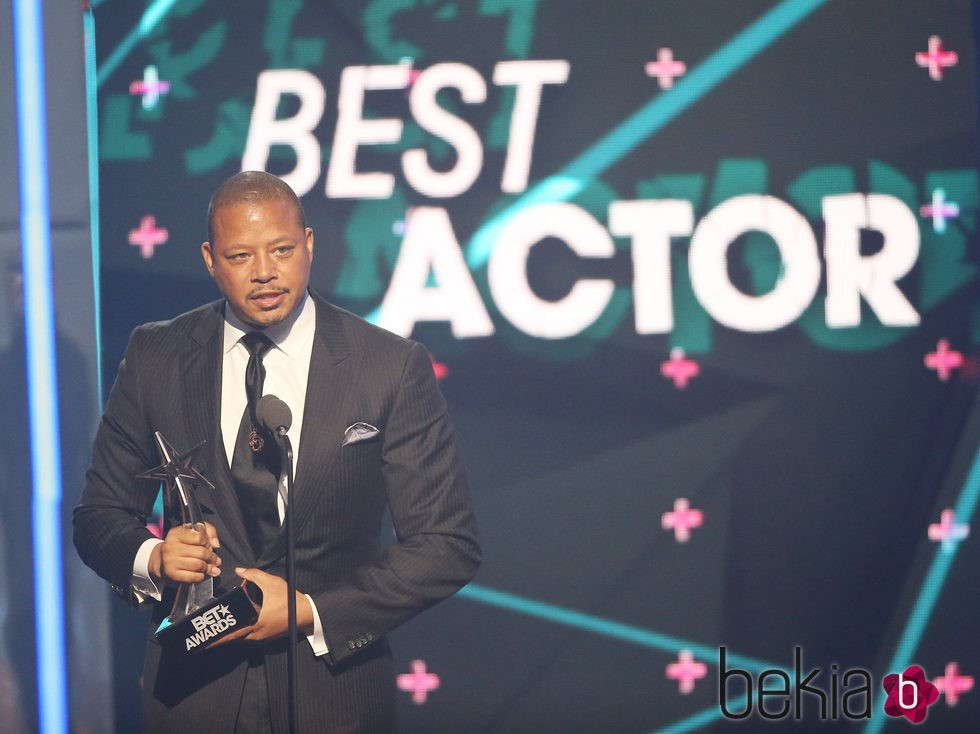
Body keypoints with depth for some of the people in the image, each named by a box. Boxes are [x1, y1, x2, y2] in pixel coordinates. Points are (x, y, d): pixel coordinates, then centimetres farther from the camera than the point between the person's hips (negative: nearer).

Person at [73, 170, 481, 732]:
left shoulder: (393, 366, -7)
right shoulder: (155, 359, 0)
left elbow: (449, 544, -7)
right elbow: (100, 517, 7)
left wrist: (309, 611, -15)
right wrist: (152, 558, -16)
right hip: (194, 687, 2)